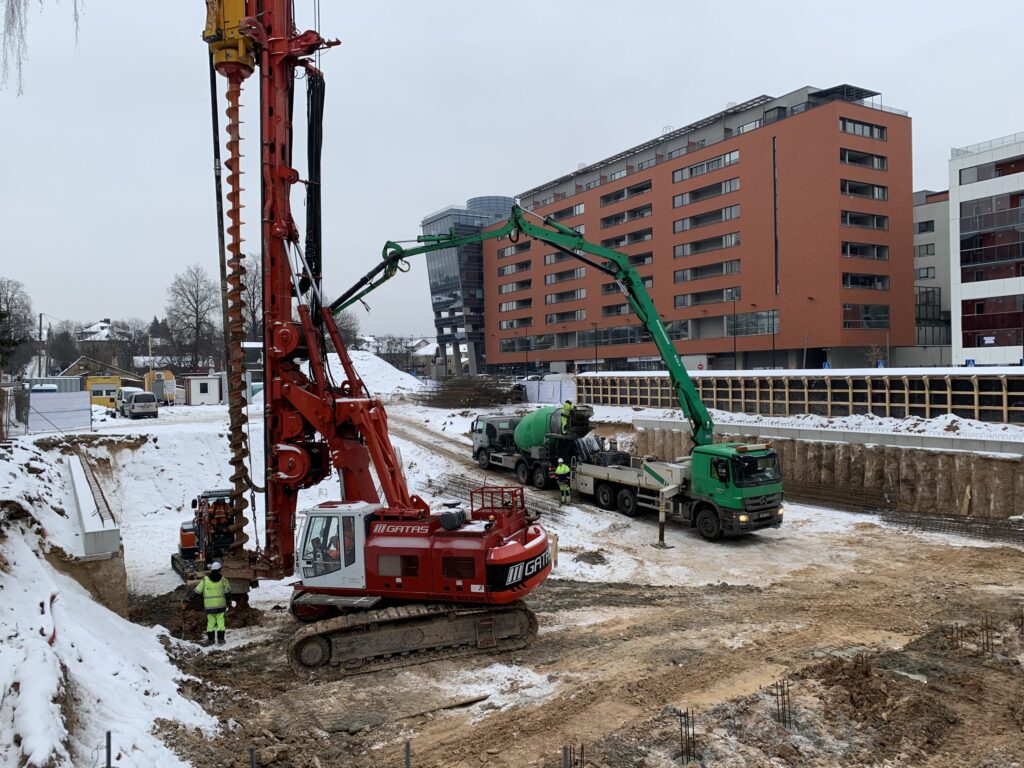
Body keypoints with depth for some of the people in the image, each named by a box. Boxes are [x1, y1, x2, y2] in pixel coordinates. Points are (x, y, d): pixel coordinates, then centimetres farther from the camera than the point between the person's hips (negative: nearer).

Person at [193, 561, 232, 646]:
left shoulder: (205, 579, -5)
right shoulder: (223, 579, -3)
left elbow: (197, 591, -4)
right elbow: (228, 592, 4)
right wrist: (228, 603, 16)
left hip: (209, 605, 0)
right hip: (220, 604, 0)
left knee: (210, 622, 12)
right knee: (220, 622, 9)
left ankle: (210, 640, 15)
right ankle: (220, 640, 8)